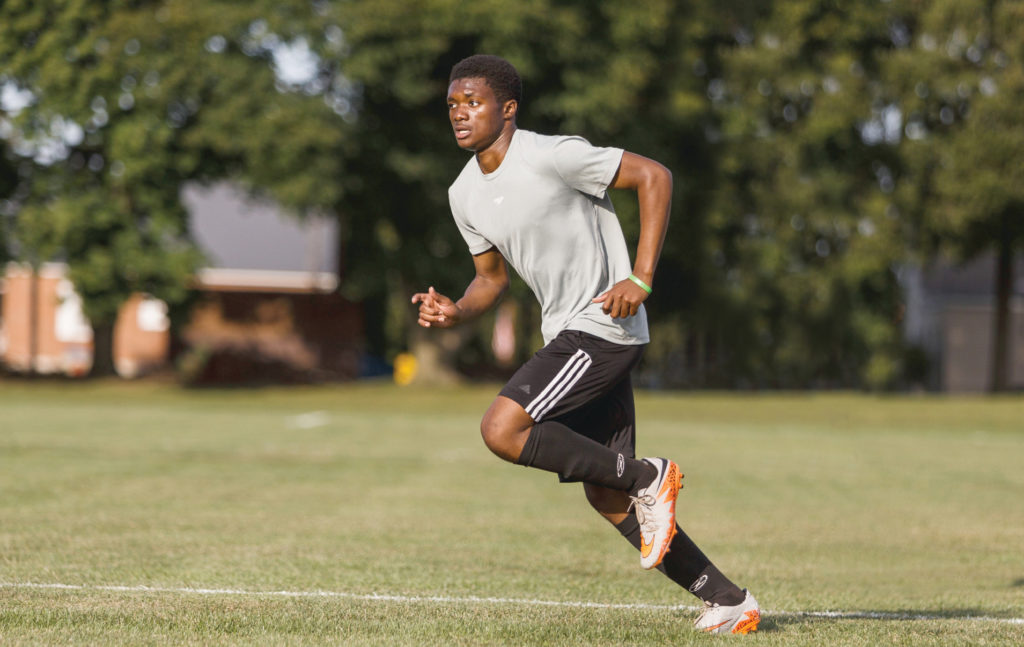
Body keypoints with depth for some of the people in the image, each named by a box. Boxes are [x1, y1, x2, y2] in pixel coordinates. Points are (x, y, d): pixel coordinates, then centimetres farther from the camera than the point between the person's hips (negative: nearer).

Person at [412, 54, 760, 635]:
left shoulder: (552, 156, -16)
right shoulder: (465, 195, 9)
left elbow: (654, 176, -13)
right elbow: (493, 276, 21)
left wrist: (641, 279, -19)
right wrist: (455, 313, -1)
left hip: (604, 324, -9)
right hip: (568, 334, 9)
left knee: (502, 430, -21)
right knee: (605, 496, 6)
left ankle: (647, 477, -7)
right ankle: (729, 602, 13)